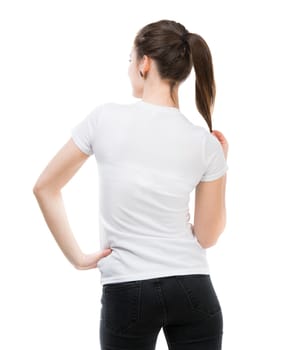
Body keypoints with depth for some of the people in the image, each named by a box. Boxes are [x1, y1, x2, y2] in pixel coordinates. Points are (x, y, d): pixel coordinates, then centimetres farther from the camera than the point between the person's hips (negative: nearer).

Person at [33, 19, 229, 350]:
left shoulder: (104, 119, -7)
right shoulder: (207, 144, -5)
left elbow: (45, 188, 0)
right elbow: (207, 236, 2)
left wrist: (77, 257, 5)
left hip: (126, 292, 0)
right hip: (192, 290, 1)